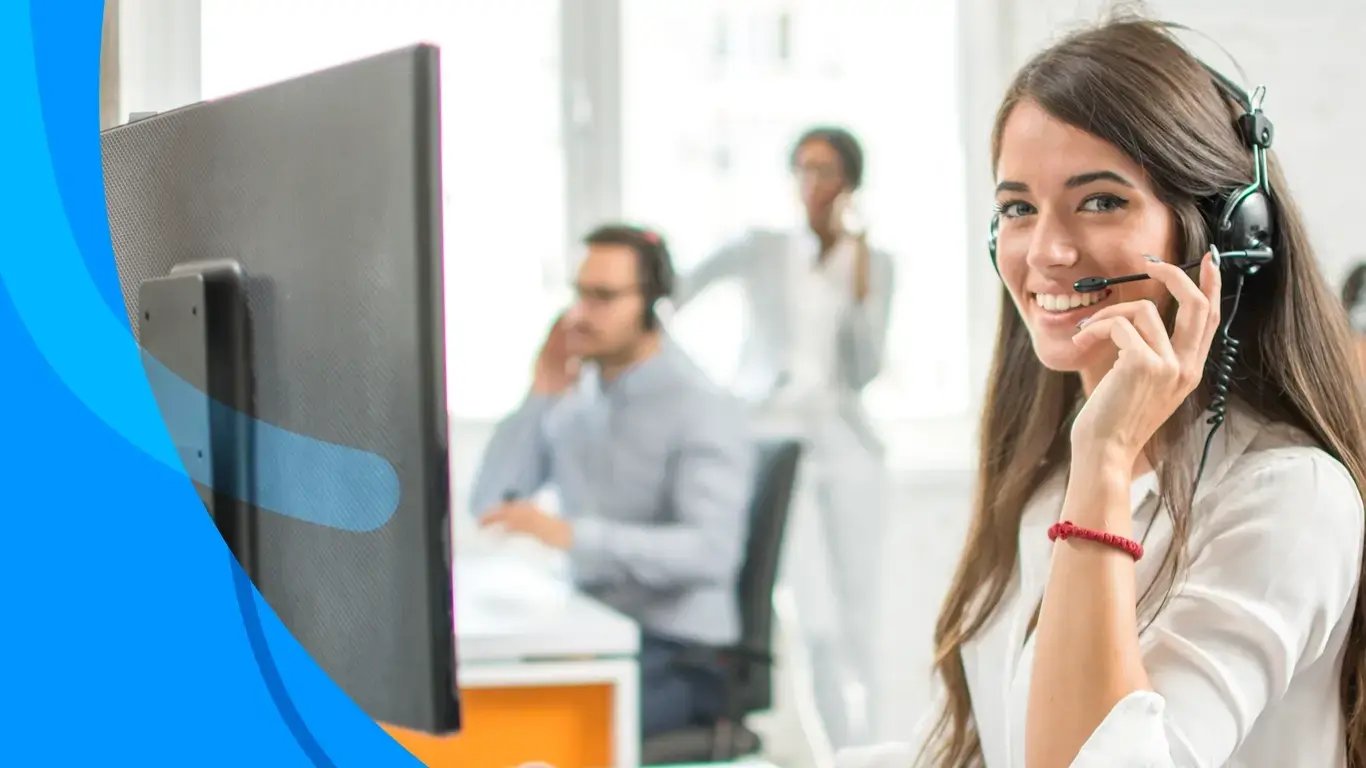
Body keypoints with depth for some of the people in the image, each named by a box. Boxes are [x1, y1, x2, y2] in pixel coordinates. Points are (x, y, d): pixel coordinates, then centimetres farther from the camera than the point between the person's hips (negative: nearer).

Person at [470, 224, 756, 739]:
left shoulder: (703, 411, -14)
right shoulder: (577, 399, 9)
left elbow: (712, 552, -28)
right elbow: (489, 503, 6)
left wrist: (572, 534, -38)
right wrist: (538, 398, -4)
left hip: (679, 656, -7)